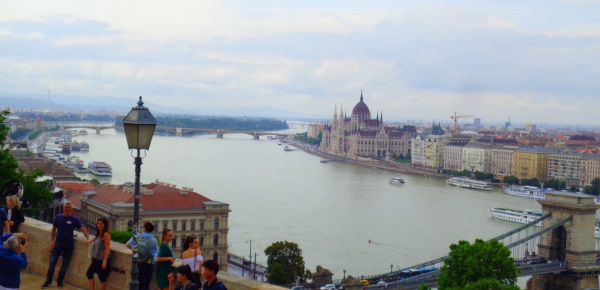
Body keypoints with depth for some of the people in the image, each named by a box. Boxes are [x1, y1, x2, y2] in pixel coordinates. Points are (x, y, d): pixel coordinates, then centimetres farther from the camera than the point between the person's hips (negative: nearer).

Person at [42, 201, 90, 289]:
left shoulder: (74, 219, -6)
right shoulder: (58, 217, 1)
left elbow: (83, 229, -13)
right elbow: (53, 230, 11)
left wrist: (88, 238, -27)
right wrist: (52, 241, 1)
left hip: (68, 245, -1)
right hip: (58, 244, 1)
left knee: (65, 264, 8)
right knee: (52, 263, -2)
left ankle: (59, 281, 22)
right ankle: (48, 282, 7)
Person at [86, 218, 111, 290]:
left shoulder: (105, 235, -16)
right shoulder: (98, 234, 10)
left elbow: (107, 248, -20)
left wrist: (104, 261, -24)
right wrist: (90, 241, 10)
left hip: (102, 260, -10)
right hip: (96, 259, 10)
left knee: (102, 278, 0)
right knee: (89, 274, 12)